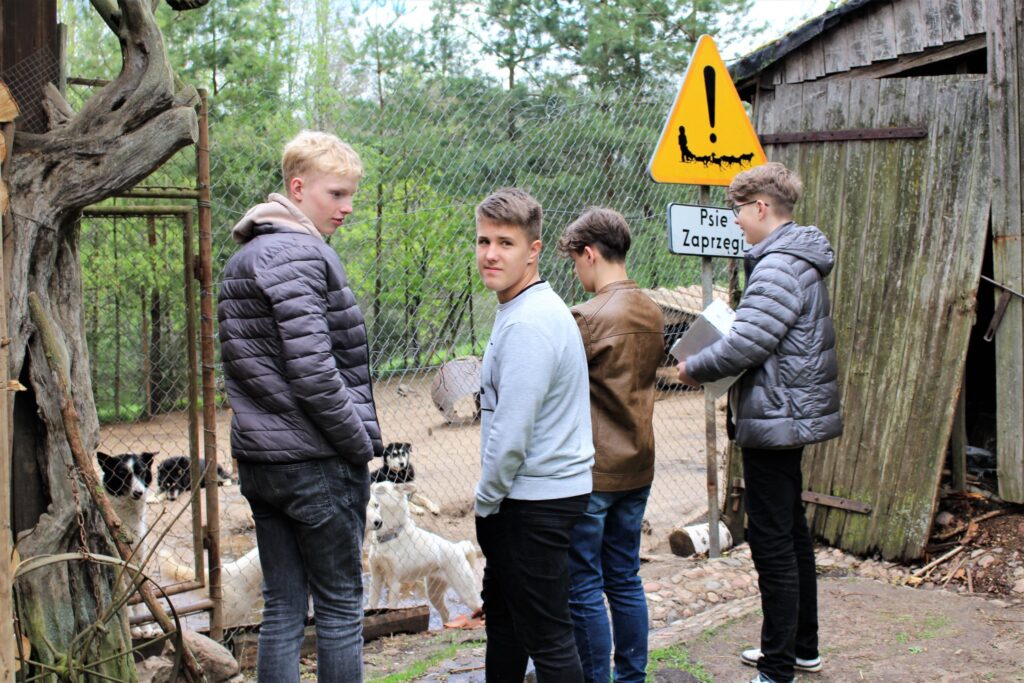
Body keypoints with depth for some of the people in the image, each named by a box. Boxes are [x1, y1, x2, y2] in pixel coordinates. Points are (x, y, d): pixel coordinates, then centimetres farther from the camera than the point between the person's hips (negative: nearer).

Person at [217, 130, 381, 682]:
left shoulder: (245, 257, 16)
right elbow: (312, 372, -22)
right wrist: (360, 444, -11)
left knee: (281, 608, 12)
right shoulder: (300, 254, -14)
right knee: (340, 606, 2)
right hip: (316, 461, -9)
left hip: (259, 456, 9)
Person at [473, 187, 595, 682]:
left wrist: (486, 501, -11)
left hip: (536, 499, -11)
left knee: (546, 636, -1)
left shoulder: (528, 324, -22)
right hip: (529, 494, 11)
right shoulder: (523, 309, 12)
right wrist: (491, 500, 17)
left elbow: (512, 432, -24)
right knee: (501, 611, 24)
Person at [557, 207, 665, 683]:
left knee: (584, 590, 2)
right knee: (625, 580, 16)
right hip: (638, 466, 8)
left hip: (592, 470, -8)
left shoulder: (588, 317, -17)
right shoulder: (651, 313, 7)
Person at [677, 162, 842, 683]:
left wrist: (694, 368, -7)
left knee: (772, 541, -5)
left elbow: (747, 344, -24)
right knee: (792, 532, 19)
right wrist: (708, 364, 7)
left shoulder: (778, 265, -19)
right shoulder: (798, 259, 14)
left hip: (773, 420, -11)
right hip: (791, 417, 11)